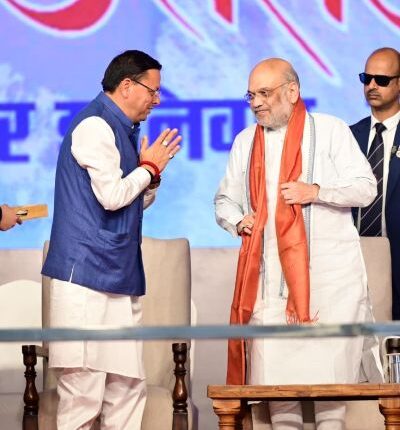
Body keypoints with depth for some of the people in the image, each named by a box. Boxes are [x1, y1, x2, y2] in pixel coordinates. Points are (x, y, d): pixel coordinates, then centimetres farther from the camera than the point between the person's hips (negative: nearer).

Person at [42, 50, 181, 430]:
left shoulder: (121, 129, 19)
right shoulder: (95, 126, -10)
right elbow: (112, 196, -18)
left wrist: (151, 171, 6)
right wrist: (150, 167, -2)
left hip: (119, 277, 10)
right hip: (88, 272, -10)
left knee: (128, 386, 8)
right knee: (83, 388, -9)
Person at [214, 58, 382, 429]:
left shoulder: (329, 130, 3)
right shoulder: (245, 142, 16)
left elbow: (366, 188, -1)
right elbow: (224, 200, 22)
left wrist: (317, 191, -15)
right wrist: (238, 220, 0)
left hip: (329, 271, -4)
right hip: (269, 273, 4)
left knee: (329, 364, -6)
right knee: (273, 368, -1)